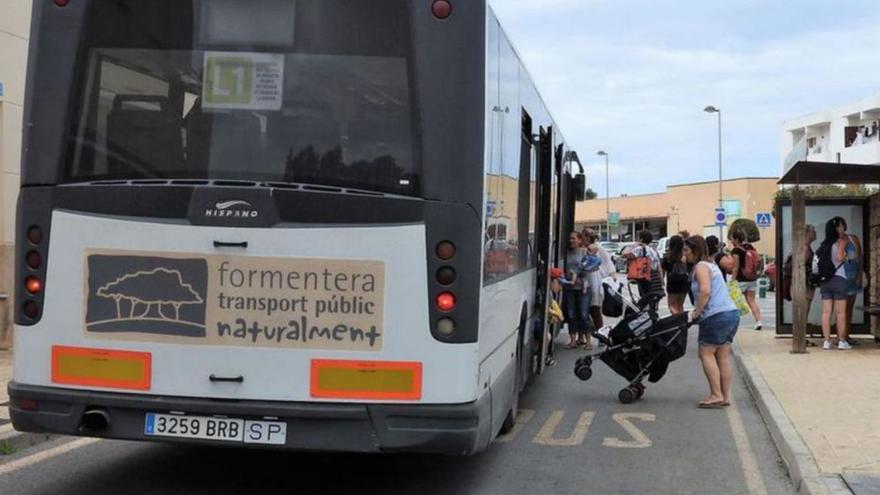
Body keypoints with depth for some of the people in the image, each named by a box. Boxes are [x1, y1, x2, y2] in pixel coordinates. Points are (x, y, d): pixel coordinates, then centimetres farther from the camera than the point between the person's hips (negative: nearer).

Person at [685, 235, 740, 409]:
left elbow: (705, 291, -22)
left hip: (716, 316, -10)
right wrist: (699, 310, 13)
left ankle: (716, 395, -7)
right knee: (723, 356, 10)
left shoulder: (701, 266, -7)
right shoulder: (711, 264, 23)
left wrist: (697, 312, -13)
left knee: (706, 353, -4)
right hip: (731, 312, 10)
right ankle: (725, 396, 11)